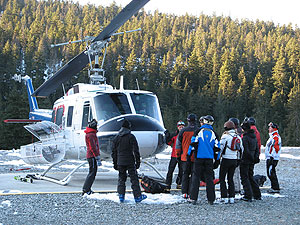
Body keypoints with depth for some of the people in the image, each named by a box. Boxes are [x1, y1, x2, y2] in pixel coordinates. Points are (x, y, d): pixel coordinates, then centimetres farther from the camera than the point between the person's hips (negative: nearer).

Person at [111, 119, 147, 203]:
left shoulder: (116, 138, 8)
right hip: (130, 162, -4)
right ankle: (137, 196, 2)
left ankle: (121, 196, 8)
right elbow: (136, 151, -9)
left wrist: (115, 163, 17)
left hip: (120, 162, 4)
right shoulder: (131, 137, -7)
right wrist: (138, 161, -3)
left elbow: (114, 152, 11)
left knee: (121, 179, 12)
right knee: (134, 179, 1)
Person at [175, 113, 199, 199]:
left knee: (185, 175, 11)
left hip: (185, 157, 0)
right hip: (196, 158, 0)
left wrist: (178, 155, 13)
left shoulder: (183, 131, -3)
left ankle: (184, 193, 10)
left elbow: (178, 144, 2)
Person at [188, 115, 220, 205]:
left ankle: (193, 198, 0)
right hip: (209, 158, 2)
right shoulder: (213, 133, 3)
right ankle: (211, 199, 7)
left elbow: (194, 142, -11)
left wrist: (190, 151, 3)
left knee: (196, 177, 3)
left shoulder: (199, 131, -4)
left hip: (199, 157, -2)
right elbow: (217, 147, 0)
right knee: (209, 178, 7)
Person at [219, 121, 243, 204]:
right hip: (234, 160, 6)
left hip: (226, 159, -6)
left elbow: (221, 147, -11)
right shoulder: (238, 137, 9)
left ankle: (224, 197, -3)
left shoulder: (225, 136, -10)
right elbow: (241, 149, 14)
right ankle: (231, 197, 9)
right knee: (230, 179, 14)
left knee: (222, 178, 2)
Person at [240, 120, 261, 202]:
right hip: (252, 161, 8)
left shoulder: (245, 138, -17)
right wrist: (255, 158, 13)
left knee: (244, 178, -1)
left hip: (245, 161, -8)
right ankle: (257, 195, 19)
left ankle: (248, 196, -4)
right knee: (251, 177, 18)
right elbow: (257, 149, 14)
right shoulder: (254, 137, 10)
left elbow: (245, 151, -20)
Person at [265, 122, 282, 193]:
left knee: (271, 173, -10)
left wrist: (271, 158, -24)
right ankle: (274, 187, 19)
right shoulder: (272, 136, 20)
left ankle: (276, 188, -8)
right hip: (270, 158, 11)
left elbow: (276, 148, -22)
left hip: (272, 158, -11)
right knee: (270, 173, 13)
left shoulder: (275, 137, -15)